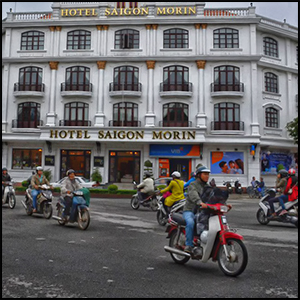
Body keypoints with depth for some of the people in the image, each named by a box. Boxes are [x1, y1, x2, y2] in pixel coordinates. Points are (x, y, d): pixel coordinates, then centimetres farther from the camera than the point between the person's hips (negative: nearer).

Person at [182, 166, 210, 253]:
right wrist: (200, 202, -47)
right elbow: (193, 195, -26)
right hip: (190, 211, -6)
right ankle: (188, 245, -26)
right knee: (190, 222, -34)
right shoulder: (193, 185, -4)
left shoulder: (208, 187, 18)